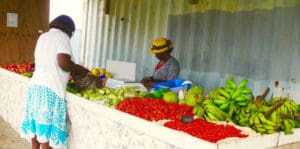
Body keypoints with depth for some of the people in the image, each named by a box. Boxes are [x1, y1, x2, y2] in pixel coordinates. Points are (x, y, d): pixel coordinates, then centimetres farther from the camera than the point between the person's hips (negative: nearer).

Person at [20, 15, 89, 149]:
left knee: (36, 123, 15)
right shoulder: (62, 37, -4)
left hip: (36, 84, 8)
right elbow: (63, 62, -17)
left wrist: (73, 69, 23)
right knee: (46, 127, -3)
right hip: (50, 87, -8)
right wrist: (79, 69, -1)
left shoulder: (43, 37, 20)